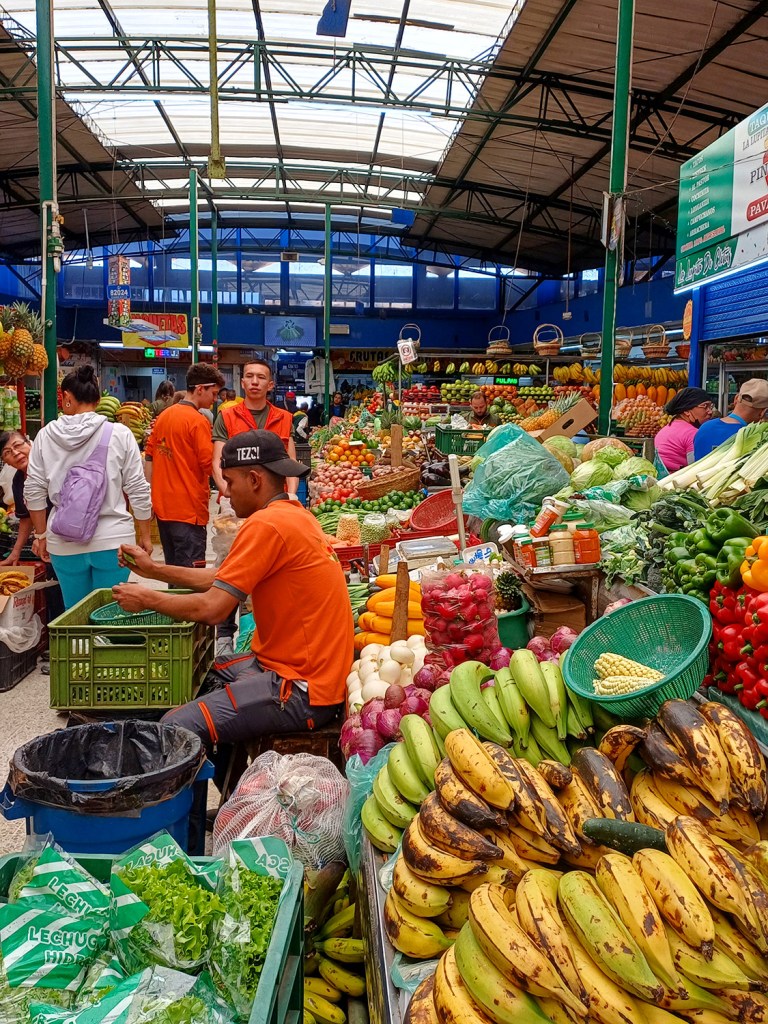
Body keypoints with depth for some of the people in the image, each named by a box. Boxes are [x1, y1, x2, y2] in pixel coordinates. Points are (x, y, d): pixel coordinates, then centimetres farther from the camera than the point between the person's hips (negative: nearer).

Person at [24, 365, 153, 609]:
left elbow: (34, 492, 3)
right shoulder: (119, 434, -5)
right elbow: (138, 490, -3)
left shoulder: (46, 436, 0)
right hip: (112, 541, -1)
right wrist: (145, 535, 7)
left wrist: (41, 535, 15)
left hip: (64, 543, 2)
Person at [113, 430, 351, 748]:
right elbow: (222, 580, 15)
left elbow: (212, 608, -20)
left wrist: (147, 598, -4)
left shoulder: (265, 525, -20)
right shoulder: (294, 515, 11)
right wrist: (154, 570, 16)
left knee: (175, 728, -15)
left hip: (302, 690, -10)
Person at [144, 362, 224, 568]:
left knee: (173, 571, 17)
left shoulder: (164, 416, 10)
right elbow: (210, 466, -17)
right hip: (189, 510, -8)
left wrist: (152, 494, 16)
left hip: (163, 507, 8)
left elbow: (149, 457, 13)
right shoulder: (198, 421, -13)